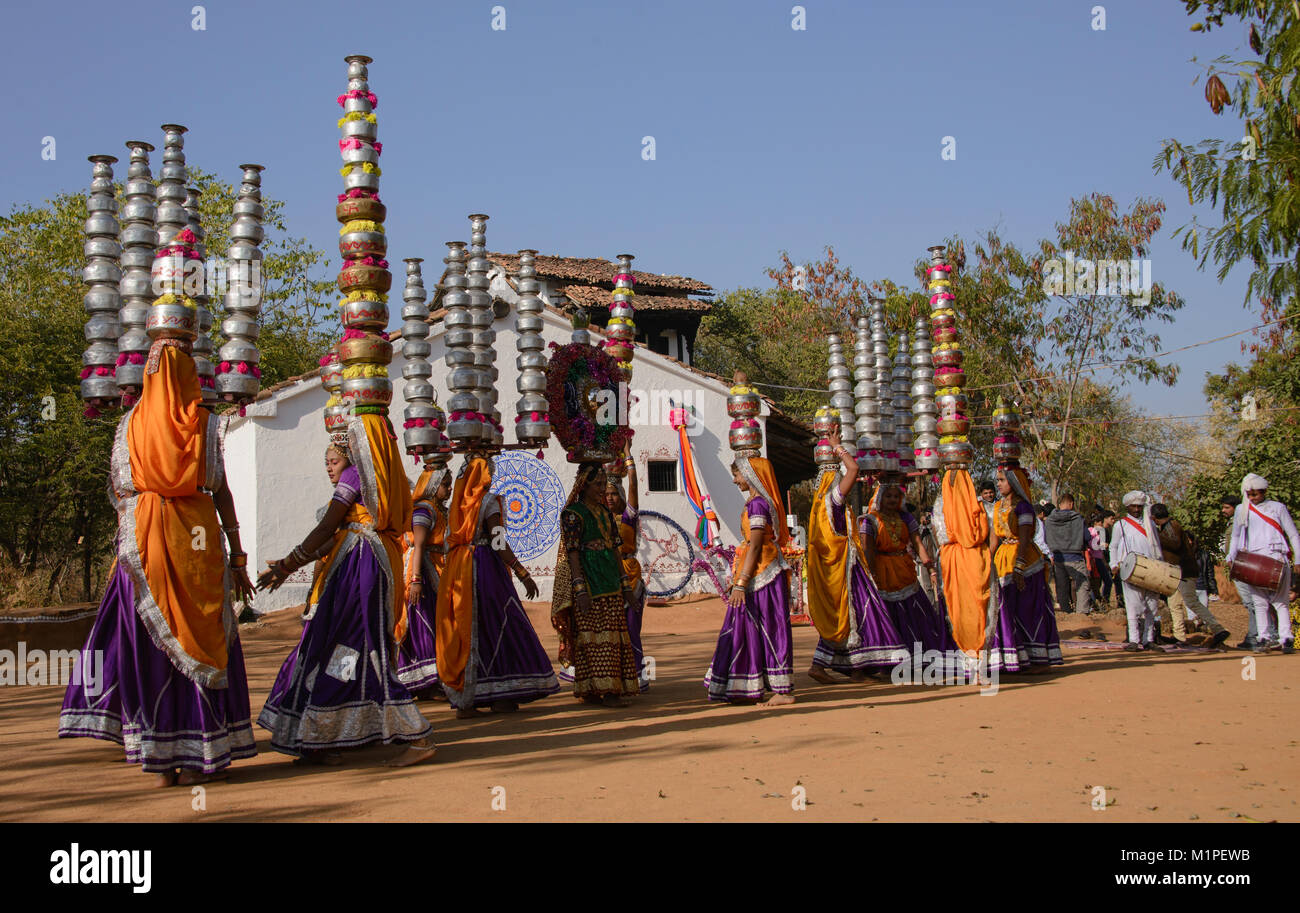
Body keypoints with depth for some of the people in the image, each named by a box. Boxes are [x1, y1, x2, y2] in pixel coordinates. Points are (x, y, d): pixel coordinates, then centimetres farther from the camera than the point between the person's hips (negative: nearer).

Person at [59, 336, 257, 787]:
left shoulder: (130, 424, 5)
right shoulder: (205, 425, 2)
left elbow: (118, 491, 7)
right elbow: (222, 493, -1)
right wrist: (237, 557, 1)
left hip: (143, 541, 1)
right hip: (198, 540, -1)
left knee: (148, 646, 5)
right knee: (200, 641, 5)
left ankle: (161, 758, 4)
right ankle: (201, 753, 6)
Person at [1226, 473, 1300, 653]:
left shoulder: (1278, 508, 9)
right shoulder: (1241, 511, 15)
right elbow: (1236, 536, 22)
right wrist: (1231, 557, 10)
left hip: (1276, 558, -2)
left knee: (1279, 601, -6)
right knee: (1259, 602, -3)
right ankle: (1264, 638, -2)